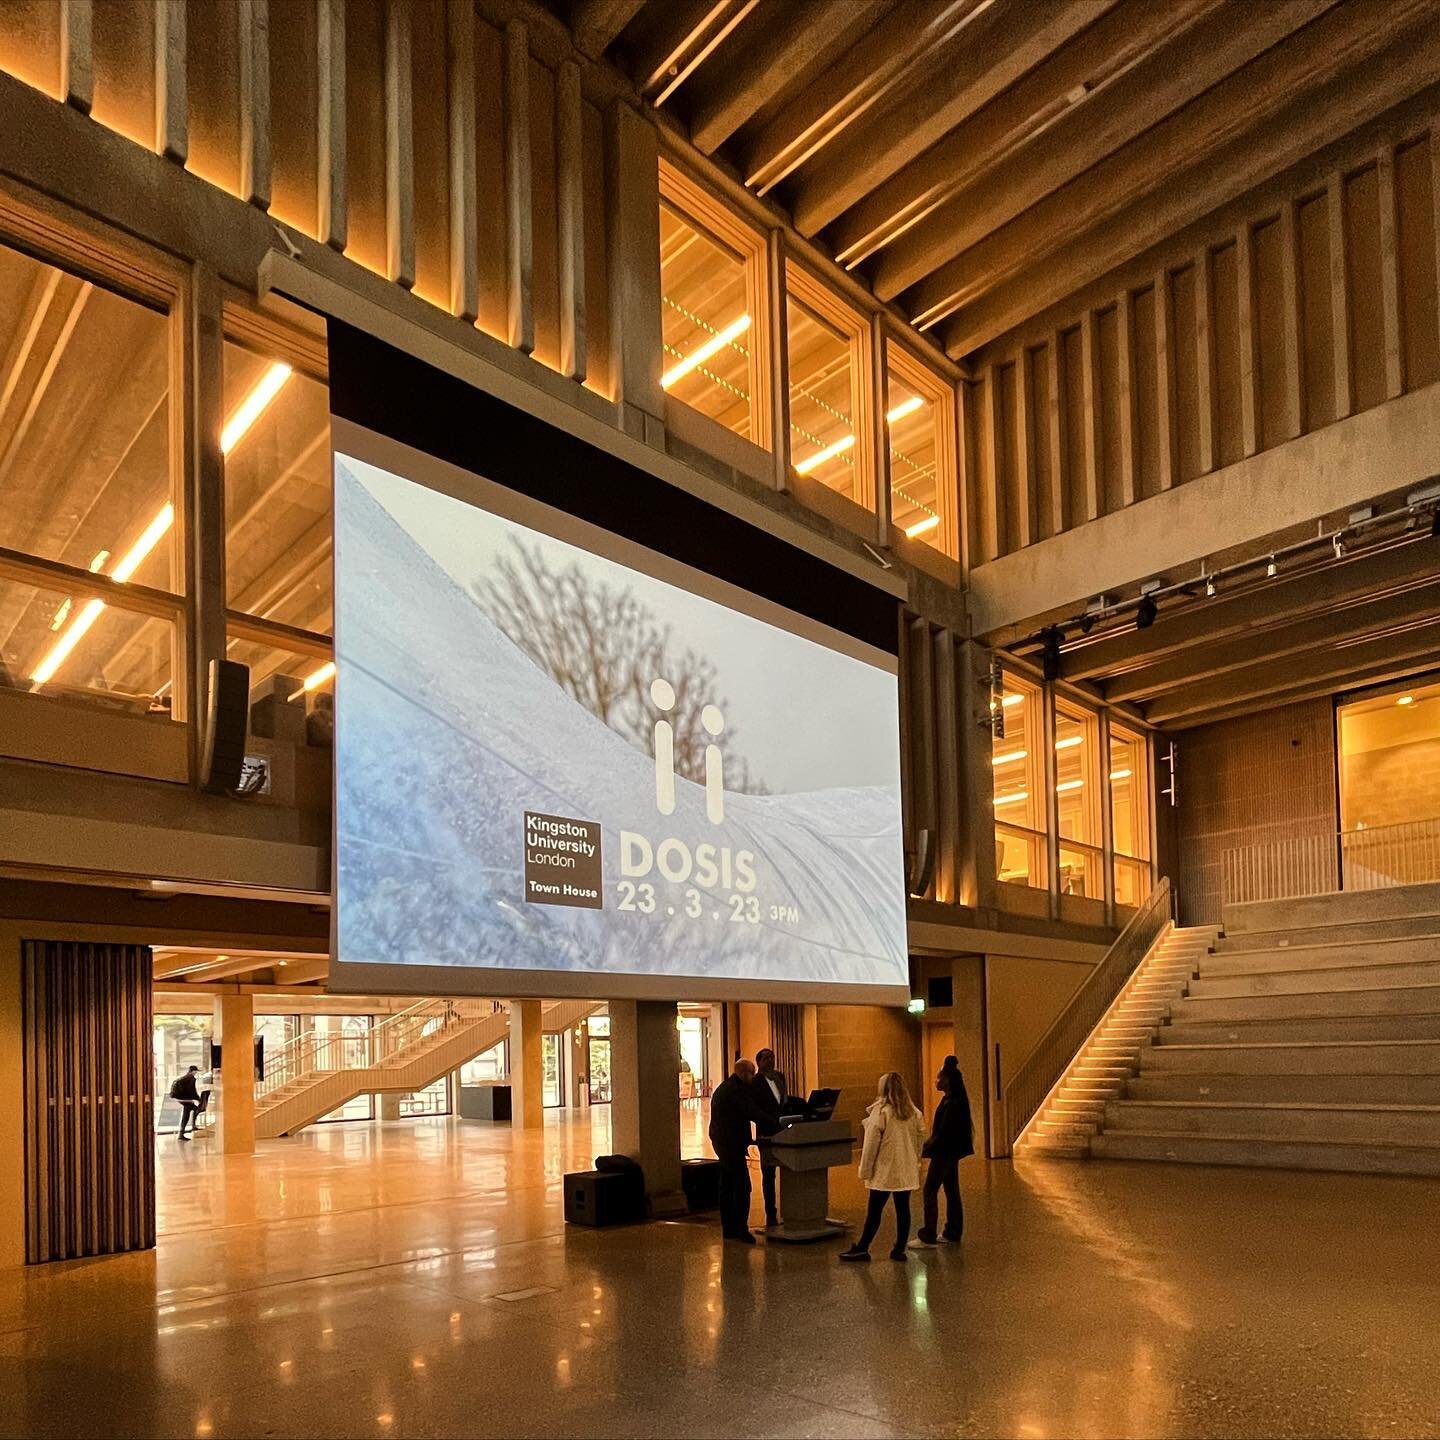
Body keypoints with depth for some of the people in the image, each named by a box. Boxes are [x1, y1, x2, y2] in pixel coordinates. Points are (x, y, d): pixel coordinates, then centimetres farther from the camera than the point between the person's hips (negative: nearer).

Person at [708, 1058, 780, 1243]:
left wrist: (746, 1139, 21)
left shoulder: (722, 1088, 17)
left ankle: (728, 1228, 17)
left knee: (727, 1187, 13)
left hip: (721, 1143, 11)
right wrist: (778, 1126, -18)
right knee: (742, 1187, -10)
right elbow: (754, 1113, -21)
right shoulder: (736, 1090, -15)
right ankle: (741, 1229, -12)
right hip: (732, 1145, -11)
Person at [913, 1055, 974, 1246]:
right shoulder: (952, 1098, 10)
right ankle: (953, 1233, 22)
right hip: (950, 1151, 10)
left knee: (930, 1190, -6)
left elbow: (944, 1131, -23)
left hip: (945, 1152, -10)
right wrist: (930, 1146, 12)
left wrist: (928, 1148, -13)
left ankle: (927, 1236, -4)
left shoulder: (952, 1102, -21)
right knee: (951, 1190, 15)